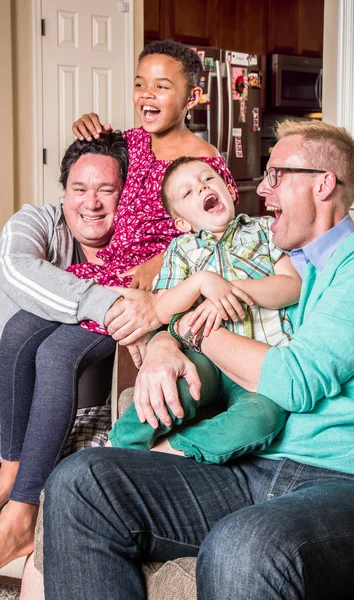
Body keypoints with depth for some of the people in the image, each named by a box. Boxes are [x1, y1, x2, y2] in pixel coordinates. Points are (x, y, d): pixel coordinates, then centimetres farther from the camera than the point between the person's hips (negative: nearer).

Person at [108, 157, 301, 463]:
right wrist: (201, 281, -12)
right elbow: (162, 311, 6)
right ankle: (127, 441, -9)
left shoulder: (265, 229, 17)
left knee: (259, 417, -35)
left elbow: (294, 286, 3)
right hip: (204, 355, 1)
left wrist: (231, 288, -9)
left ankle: (168, 448, -21)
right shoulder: (182, 248, 19)